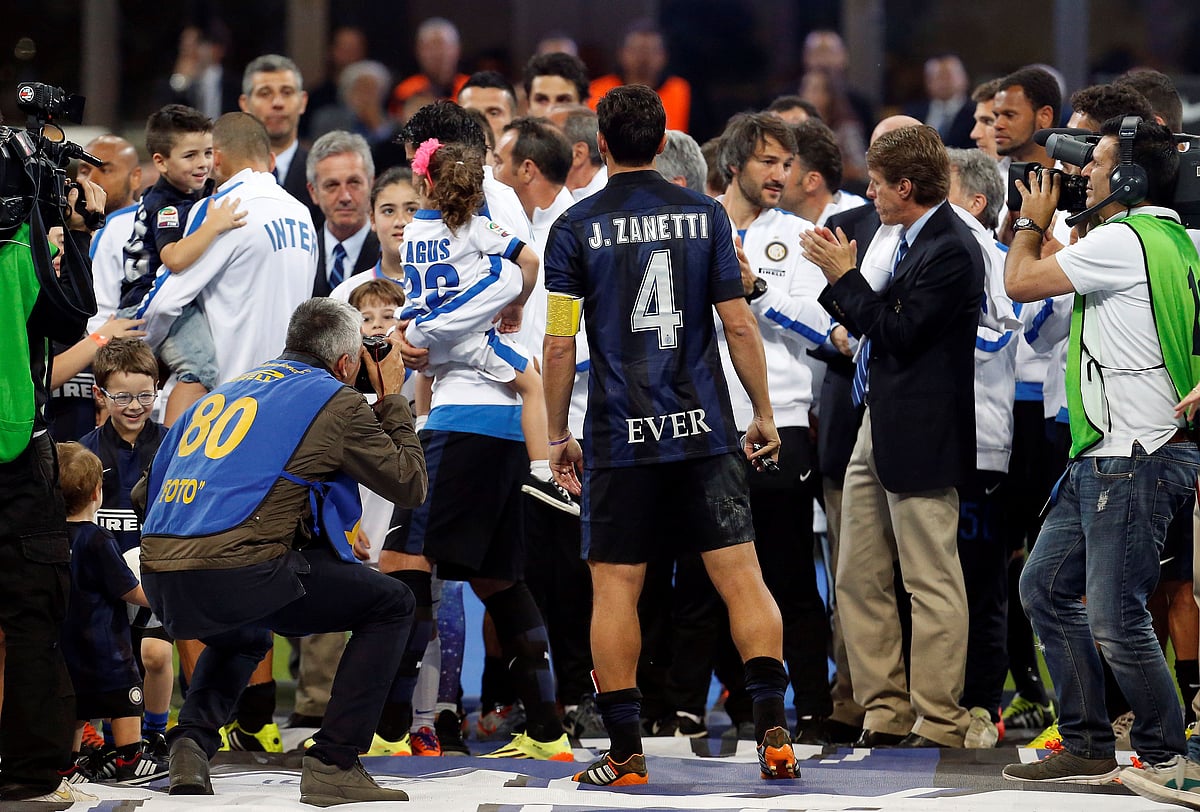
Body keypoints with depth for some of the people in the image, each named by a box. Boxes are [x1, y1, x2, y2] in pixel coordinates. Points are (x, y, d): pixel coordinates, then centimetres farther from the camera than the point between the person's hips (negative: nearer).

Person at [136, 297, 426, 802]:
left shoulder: (222, 394, 25)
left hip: (160, 583, 7)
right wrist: (392, 402, 26)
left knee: (243, 636, 40)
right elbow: (410, 485, 13)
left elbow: (148, 490, 28)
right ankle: (334, 764, 3)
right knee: (392, 606, 11)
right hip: (237, 575, -7)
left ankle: (192, 738, 13)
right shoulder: (335, 401, 6)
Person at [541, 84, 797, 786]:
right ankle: (774, 735, -7)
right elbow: (739, 325, 2)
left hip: (620, 438, -1)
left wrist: (559, 435, 8)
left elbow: (559, 344, -2)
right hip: (705, 432, 1)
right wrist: (765, 414, 11)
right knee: (741, 576, 1)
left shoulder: (576, 228, -1)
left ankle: (626, 754, 2)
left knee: (615, 589, 4)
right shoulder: (705, 215, 3)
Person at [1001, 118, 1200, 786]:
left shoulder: (1123, 241, -16)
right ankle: (1087, 748, 18)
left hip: (1135, 461, -11)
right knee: (1046, 587, 14)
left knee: (1116, 619, -7)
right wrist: (1045, 228, 25)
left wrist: (1034, 221, 9)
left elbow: (1022, 281, -8)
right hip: (1102, 459, 11)